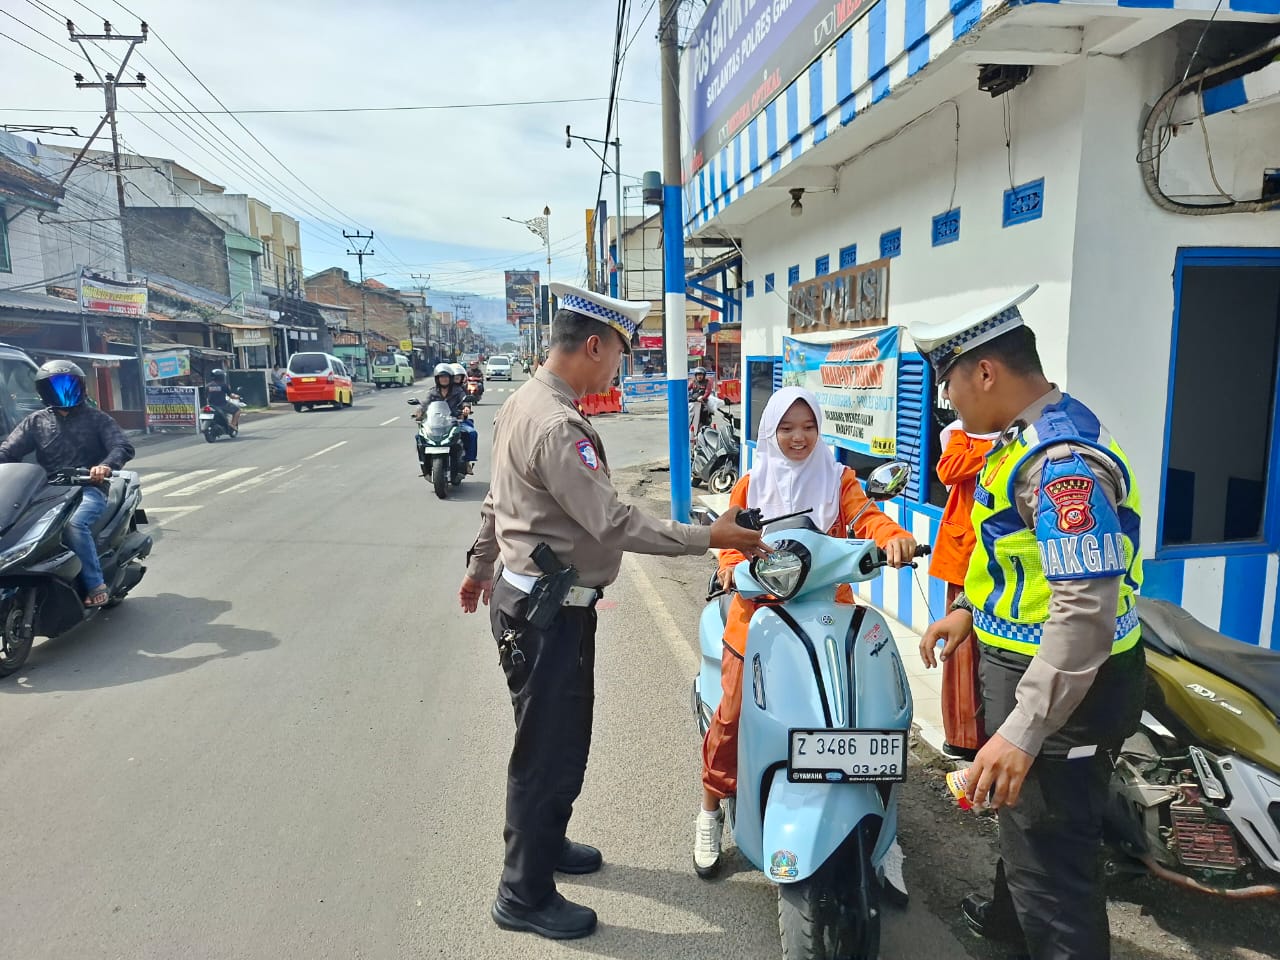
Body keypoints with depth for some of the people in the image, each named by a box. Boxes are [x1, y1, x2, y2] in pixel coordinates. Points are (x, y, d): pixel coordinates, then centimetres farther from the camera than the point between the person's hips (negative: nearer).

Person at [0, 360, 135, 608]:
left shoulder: (96, 418, 8)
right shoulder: (35, 421, 16)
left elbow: (123, 447, -6)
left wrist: (106, 466, -29)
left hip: (88, 489, -4)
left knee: (75, 524, -34)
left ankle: (95, 586, -25)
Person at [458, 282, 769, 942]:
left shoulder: (524, 402, 8)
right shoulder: (556, 426, -25)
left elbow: (497, 497, 18)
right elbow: (614, 524, -26)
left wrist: (481, 562, 29)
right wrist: (710, 537, -21)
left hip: (528, 597, 10)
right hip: (548, 613, -10)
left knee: (560, 738, 24)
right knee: (549, 750, 4)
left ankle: (543, 844, 43)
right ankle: (525, 896, 22)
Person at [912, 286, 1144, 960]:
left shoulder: (1063, 459, -27)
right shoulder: (1028, 436, 7)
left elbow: (1087, 611, -32)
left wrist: (1023, 733, -31)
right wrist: (968, 609, 17)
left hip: (1061, 688, -11)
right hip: (1021, 660, 11)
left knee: (1051, 857, 0)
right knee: (1019, 816, 30)